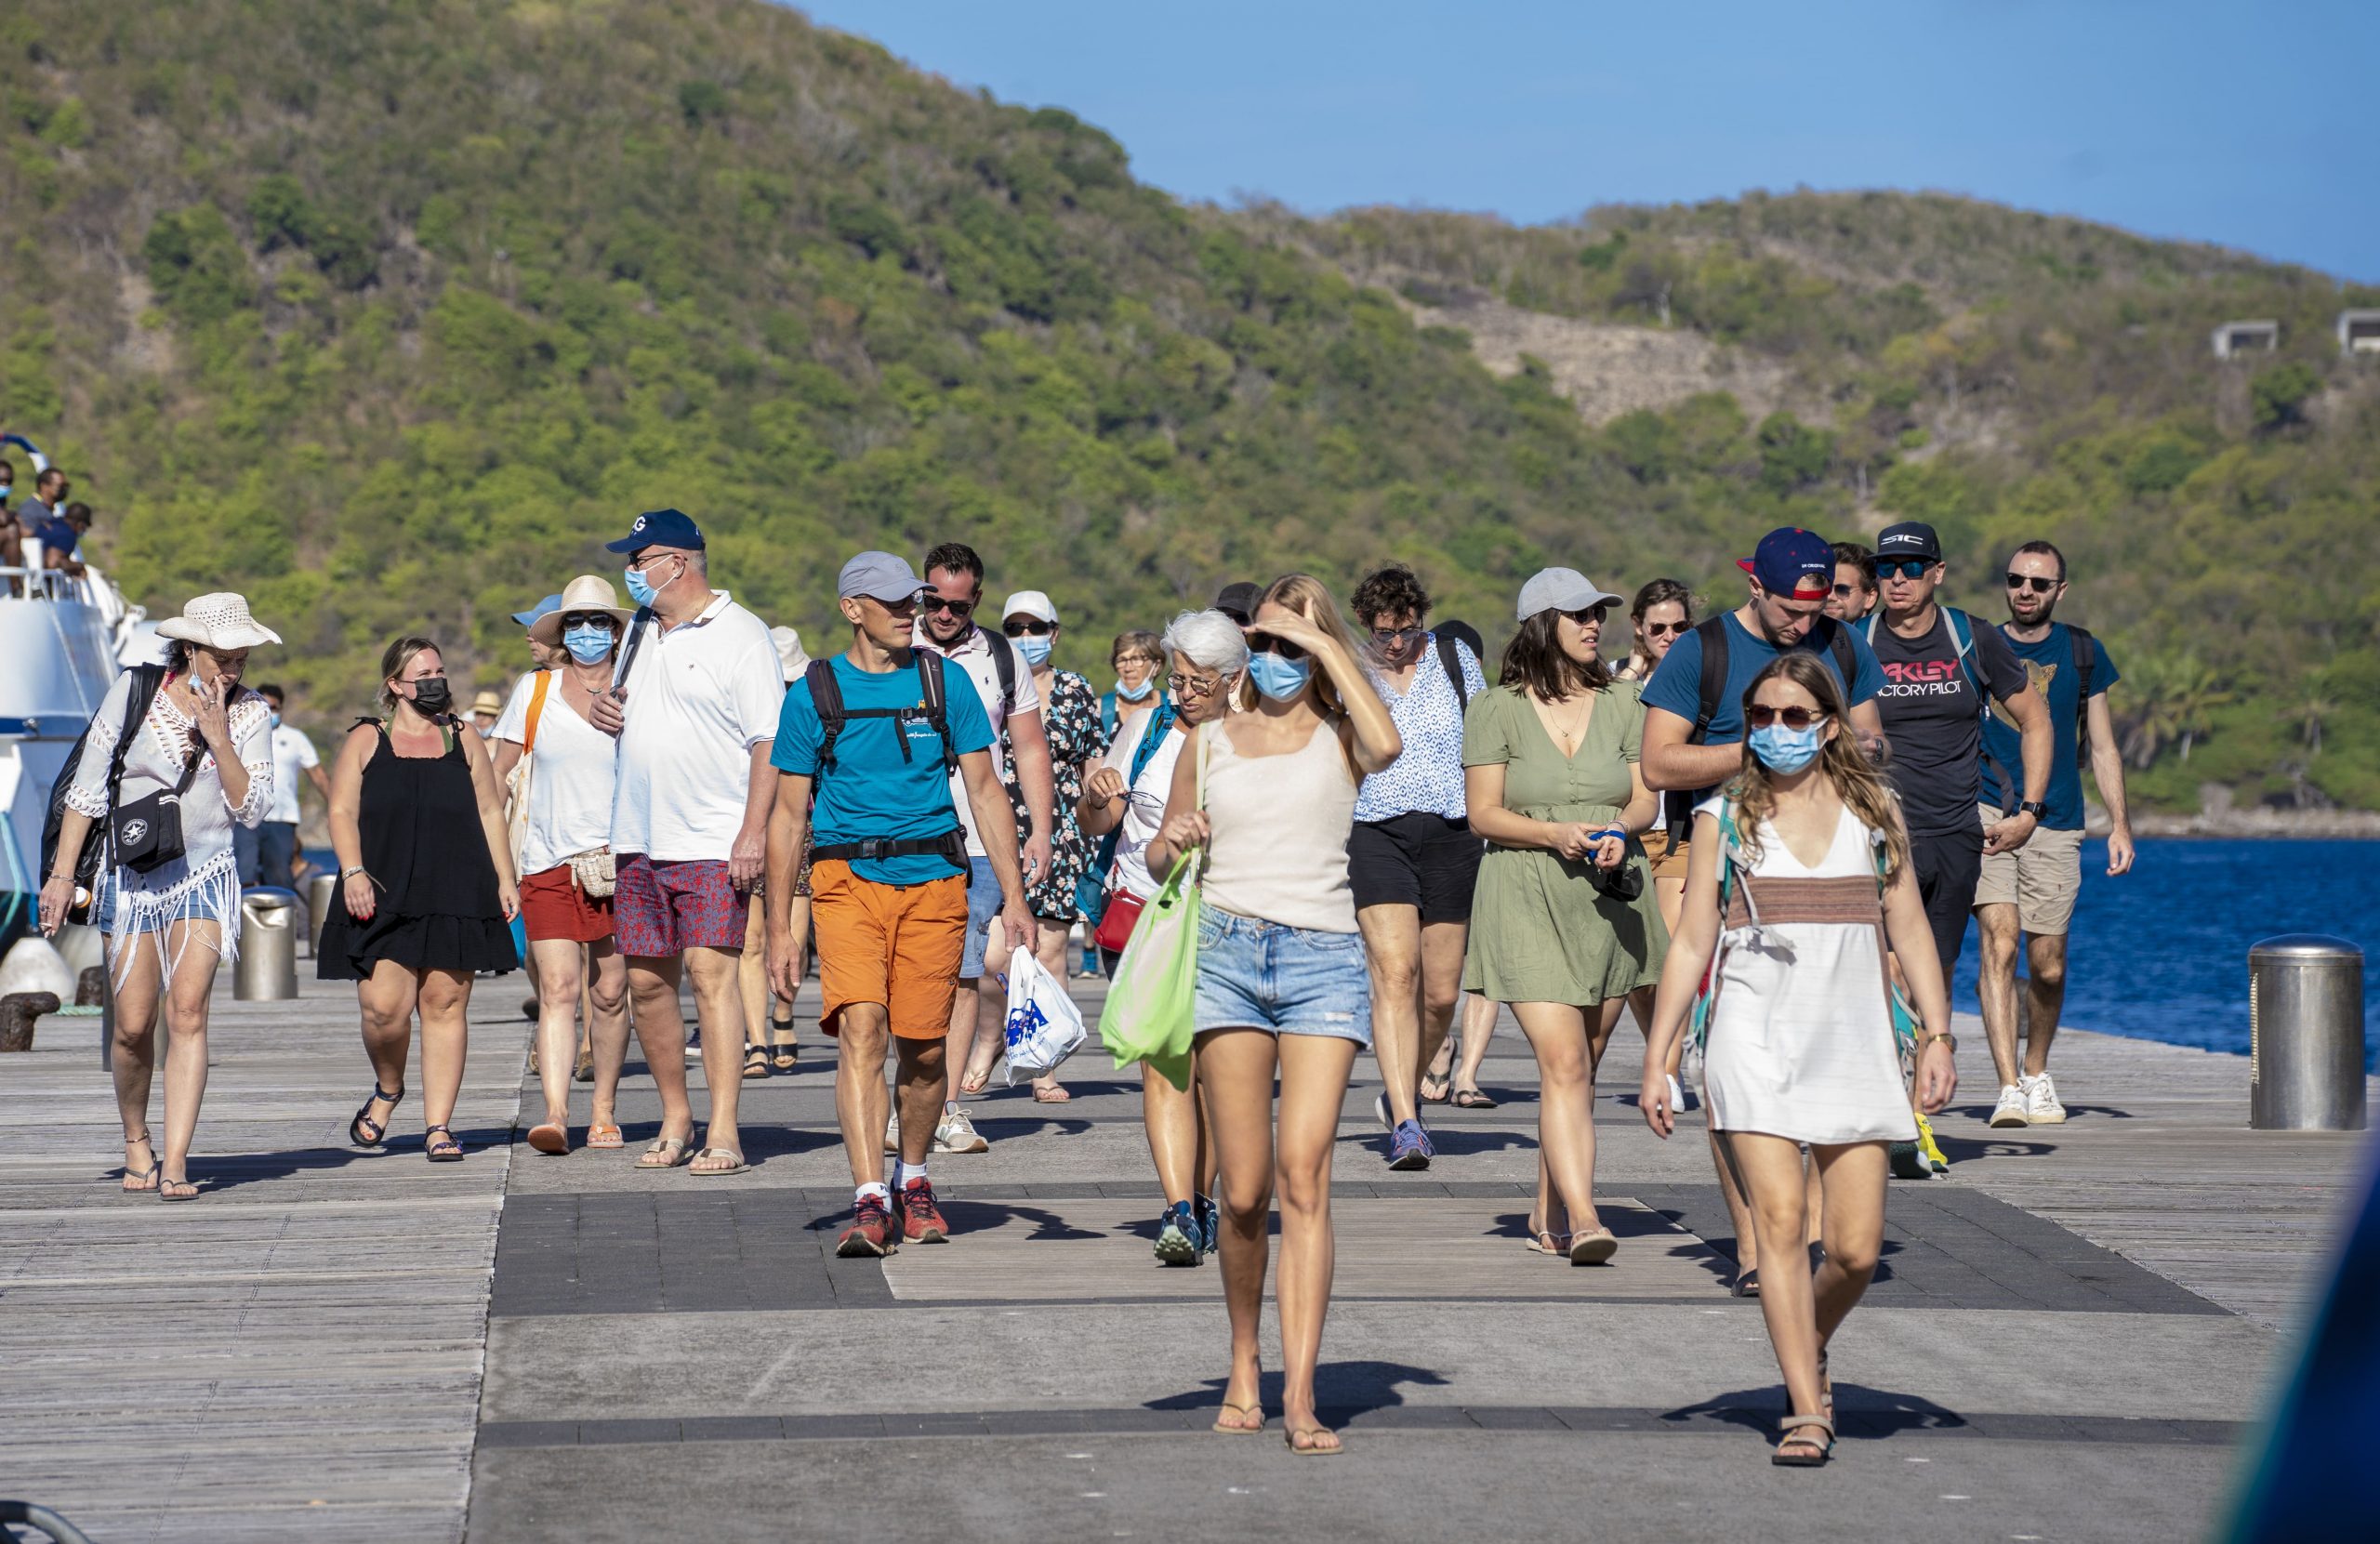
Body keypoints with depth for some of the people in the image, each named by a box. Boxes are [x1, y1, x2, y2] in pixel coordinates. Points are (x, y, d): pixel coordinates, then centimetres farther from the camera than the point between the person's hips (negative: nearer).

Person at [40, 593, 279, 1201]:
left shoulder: (249, 714, 1)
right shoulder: (134, 692, -5)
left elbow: (251, 808, -5)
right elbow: (87, 787, -2)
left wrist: (217, 737, -15)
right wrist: (62, 873, -5)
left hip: (204, 878, 0)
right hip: (131, 876, 0)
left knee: (187, 1013, -14)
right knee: (133, 1026, -2)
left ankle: (174, 1163, -16)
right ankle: (135, 1142, 24)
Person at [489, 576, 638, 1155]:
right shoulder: (533, 691, 6)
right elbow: (499, 773, 11)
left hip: (619, 864, 1)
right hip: (549, 865, -1)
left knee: (610, 994, 5)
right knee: (558, 990, -12)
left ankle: (604, 1109, 19)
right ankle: (555, 1114, -20)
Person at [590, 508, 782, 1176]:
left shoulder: (740, 634, -6)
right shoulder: (640, 632, 16)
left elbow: (769, 739, -11)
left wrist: (754, 831, -20)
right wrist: (604, 709, 5)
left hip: (713, 842, -7)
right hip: (639, 840, 7)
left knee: (711, 971, -14)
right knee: (646, 981, 7)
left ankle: (723, 1134, -16)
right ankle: (675, 1120, 19)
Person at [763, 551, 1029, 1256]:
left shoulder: (943, 681, 6)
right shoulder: (814, 693, 2)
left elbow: (986, 791, 8)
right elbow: (788, 813, 6)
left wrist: (1013, 897, 1)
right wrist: (779, 929, 3)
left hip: (933, 878, 2)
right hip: (847, 878, -2)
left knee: (923, 1047, 5)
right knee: (861, 1029, -17)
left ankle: (913, 1179, 29)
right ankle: (869, 1201, -22)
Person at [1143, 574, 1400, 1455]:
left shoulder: (1337, 738, 8)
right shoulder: (1210, 744, 16)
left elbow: (1386, 746, -17)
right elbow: (1160, 862, 20)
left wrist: (1326, 644, -7)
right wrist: (1172, 843, -4)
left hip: (1323, 959, -2)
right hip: (1227, 951, 2)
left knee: (1304, 1172, -14)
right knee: (1244, 1192, -1)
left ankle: (1299, 1398, -17)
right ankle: (1244, 1365, 21)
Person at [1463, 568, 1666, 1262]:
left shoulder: (1622, 702, 10)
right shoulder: (1496, 709, -1)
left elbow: (1646, 800, 9)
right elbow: (1484, 813, -3)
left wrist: (1619, 830, -13)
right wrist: (1555, 834, -18)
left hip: (1610, 899, 4)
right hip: (1528, 902, -4)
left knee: (1581, 1066, 9)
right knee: (1563, 1064, -15)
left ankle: (1548, 1215, 22)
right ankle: (1583, 1220, -22)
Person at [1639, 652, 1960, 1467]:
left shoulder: (1872, 811, 9)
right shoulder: (1725, 818, 6)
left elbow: (1910, 932, 10)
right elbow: (1691, 941, 6)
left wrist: (1938, 1036, 2)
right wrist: (1656, 1056, 2)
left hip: (1852, 1041, 2)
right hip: (1756, 1039, -1)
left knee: (1857, 1247, -1)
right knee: (1779, 1221, -14)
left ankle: (1809, 1351, 29)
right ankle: (1808, 1410, -8)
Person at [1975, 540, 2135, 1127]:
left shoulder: (2082, 654, 11)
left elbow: (2101, 750, 15)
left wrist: (2119, 824, 6)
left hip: (2056, 824, 2)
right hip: (1985, 812, -2)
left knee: (2047, 966, 3)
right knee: (1999, 940, -17)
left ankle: (2036, 1073, 28)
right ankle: (2007, 1087, -20)